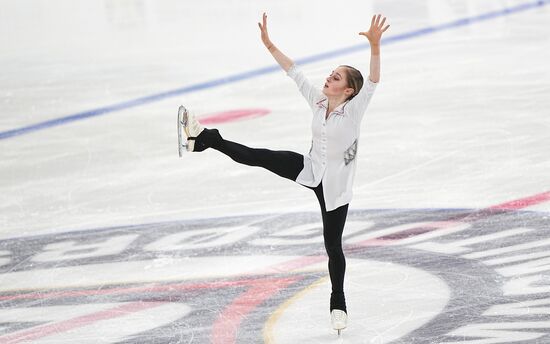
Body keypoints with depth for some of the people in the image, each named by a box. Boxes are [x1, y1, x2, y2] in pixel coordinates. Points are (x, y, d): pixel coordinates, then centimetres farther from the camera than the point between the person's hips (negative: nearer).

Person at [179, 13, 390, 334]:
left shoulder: (354, 109, -21)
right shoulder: (318, 101, -5)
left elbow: (373, 81, -37)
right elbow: (295, 72, 1)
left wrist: (375, 46, -52)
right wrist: (270, 44, -4)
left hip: (335, 184, -5)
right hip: (310, 169, 5)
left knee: (333, 244, 4)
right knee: (258, 156, -10)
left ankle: (338, 303, 20)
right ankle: (203, 138, -5)